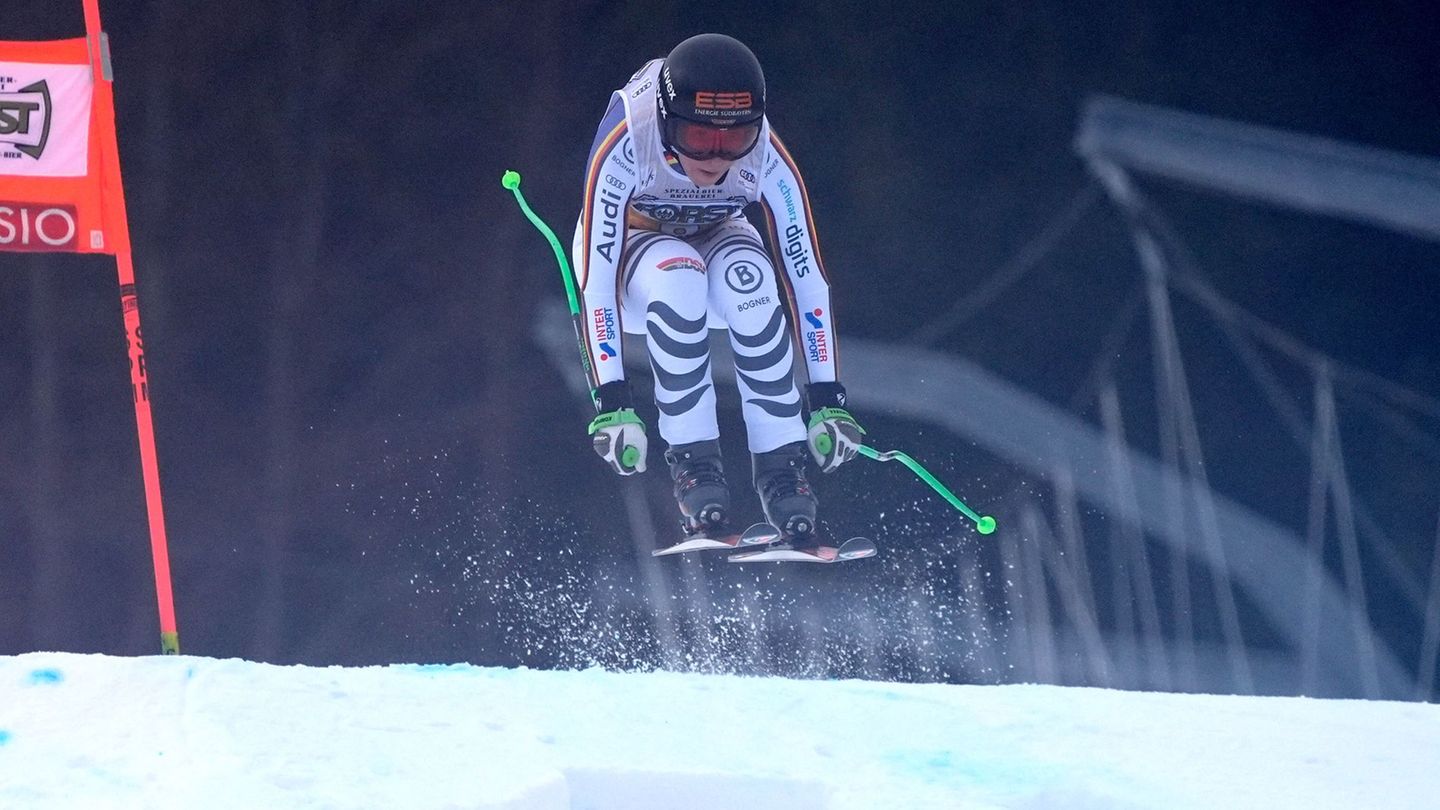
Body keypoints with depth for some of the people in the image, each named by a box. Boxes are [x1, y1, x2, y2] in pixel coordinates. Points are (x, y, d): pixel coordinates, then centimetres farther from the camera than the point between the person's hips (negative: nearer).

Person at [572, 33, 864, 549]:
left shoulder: (765, 157, -28)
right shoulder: (623, 145, -36)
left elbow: (806, 274, -23)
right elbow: (596, 275, -36)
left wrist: (827, 400, -25)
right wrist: (612, 402, -41)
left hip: (714, 241, 2)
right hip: (629, 249, -2)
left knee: (748, 274, -35)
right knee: (677, 275, -38)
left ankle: (780, 467, -28)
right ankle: (693, 462, -29)